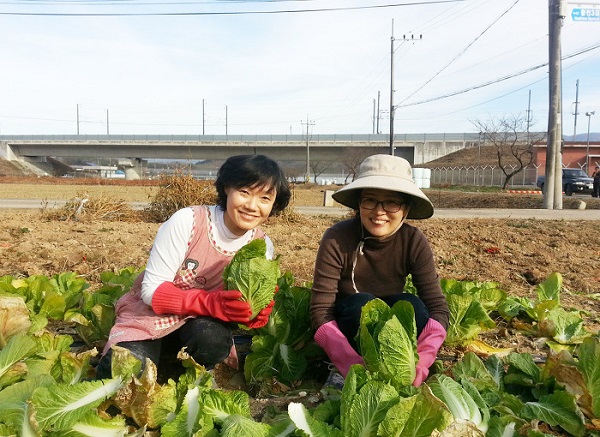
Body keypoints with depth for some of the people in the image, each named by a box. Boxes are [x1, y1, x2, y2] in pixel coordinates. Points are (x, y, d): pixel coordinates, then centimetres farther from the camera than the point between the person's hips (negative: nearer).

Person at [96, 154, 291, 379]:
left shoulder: (263, 248, -10)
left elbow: (245, 308, -3)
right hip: (150, 317, -2)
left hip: (201, 325, 2)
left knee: (214, 337, -32)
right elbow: (152, 290, -21)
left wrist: (256, 314, -28)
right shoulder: (187, 221, -23)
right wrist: (211, 303, -35)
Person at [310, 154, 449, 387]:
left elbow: (438, 307, -20)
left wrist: (420, 363, -37)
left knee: (411, 304, -28)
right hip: (346, 324, -2)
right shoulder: (337, 239, -25)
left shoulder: (414, 241, -17)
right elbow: (320, 311, -27)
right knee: (363, 304, -33)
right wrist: (354, 365, -40)